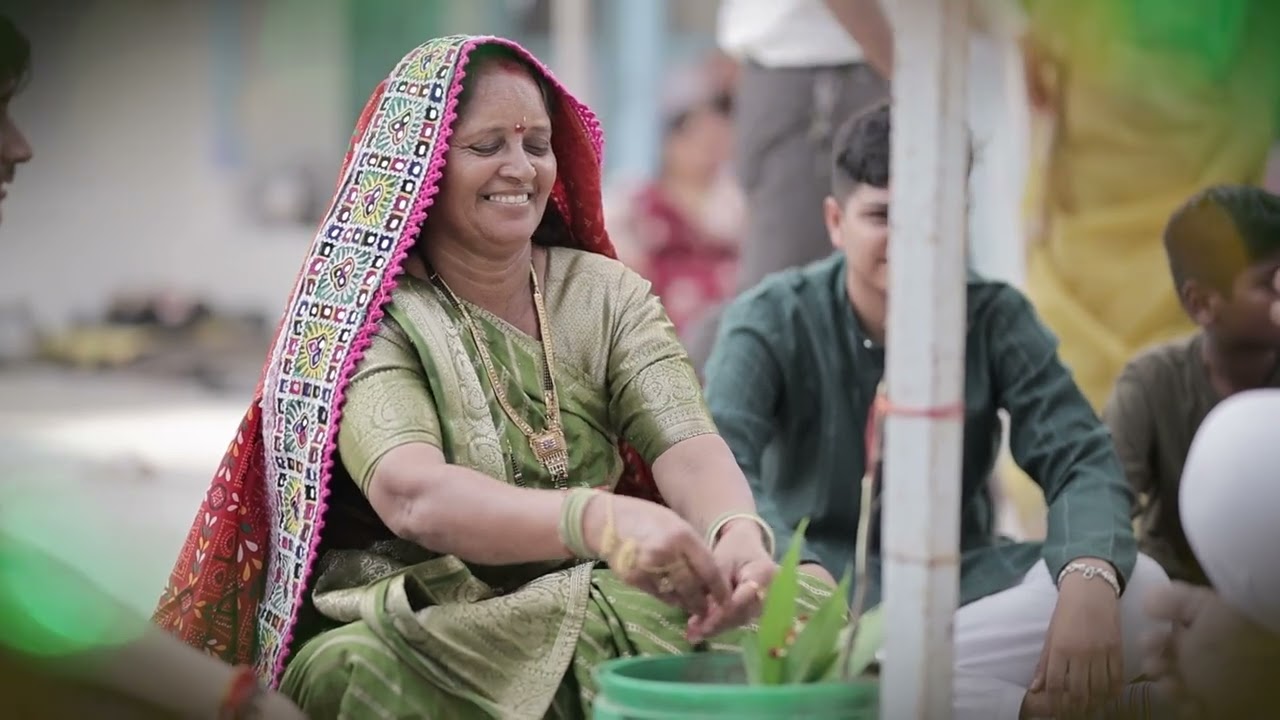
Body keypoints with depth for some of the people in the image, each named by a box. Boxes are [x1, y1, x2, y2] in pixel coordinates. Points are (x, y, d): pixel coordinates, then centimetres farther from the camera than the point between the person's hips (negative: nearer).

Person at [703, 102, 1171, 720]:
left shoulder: (997, 318, -1)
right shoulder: (771, 321, -9)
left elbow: (1080, 458, -12)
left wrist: (1089, 583, -36)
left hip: (960, 582, 3)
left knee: (1138, 586, -24)